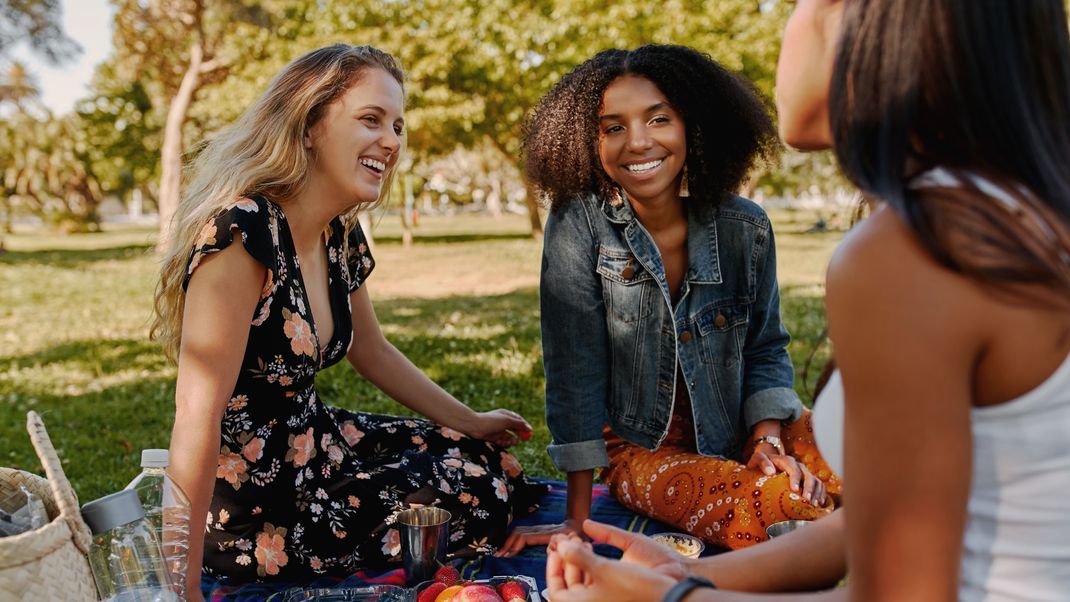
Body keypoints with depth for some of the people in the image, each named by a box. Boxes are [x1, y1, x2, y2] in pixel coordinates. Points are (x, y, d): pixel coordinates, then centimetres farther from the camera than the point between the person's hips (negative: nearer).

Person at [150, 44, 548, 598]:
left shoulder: (341, 237, 0)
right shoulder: (243, 235, -28)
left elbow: (372, 351, 16)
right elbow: (197, 421, -30)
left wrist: (470, 423, 21)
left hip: (316, 443, 8)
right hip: (252, 513, -8)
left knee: (487, 459, 11)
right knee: (478, 491, -3)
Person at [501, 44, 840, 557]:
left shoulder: (745, 227, -6)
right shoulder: (577, 223, -15)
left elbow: (765, 348, 6)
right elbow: (574, 368, -16)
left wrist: (768, 441, -13)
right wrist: (576, 519, -15)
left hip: (739, 433, 4)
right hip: (639, 450, -3)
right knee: (781, 506, -28)